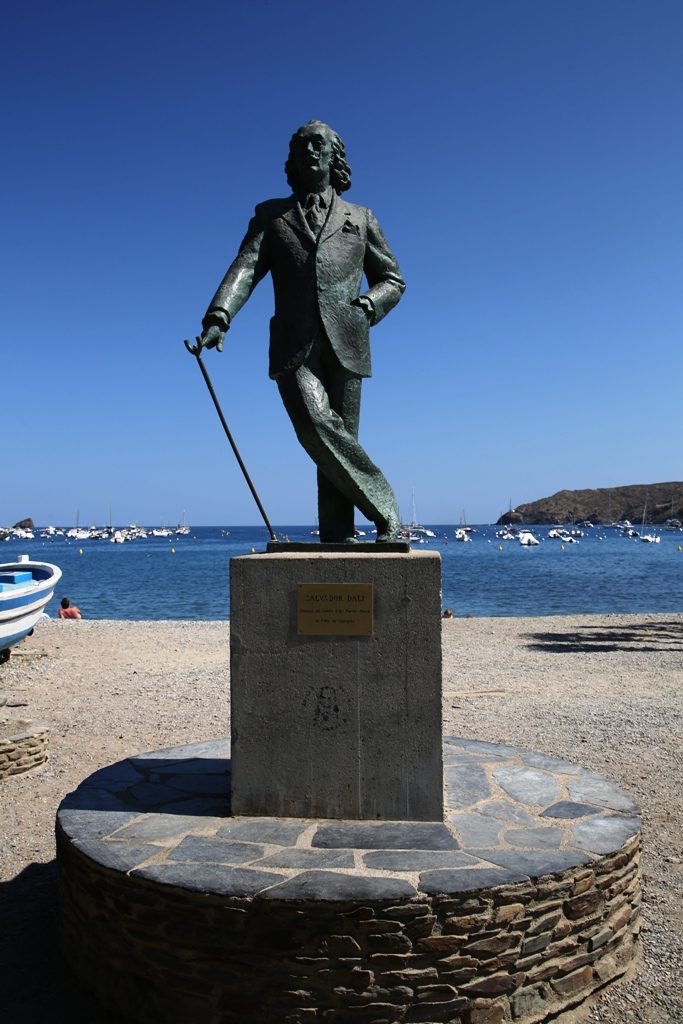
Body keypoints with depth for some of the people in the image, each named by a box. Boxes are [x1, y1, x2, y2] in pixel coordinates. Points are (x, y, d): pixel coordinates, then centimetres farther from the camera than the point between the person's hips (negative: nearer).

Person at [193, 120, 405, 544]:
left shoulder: (361, 218, 23)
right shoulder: (270, 215, 22)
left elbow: (393, 279, 24)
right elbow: (245, 268, 6)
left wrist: (368, 306, 1)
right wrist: (218, 318, -13)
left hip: (345, 344, 1)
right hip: (294, 346, -1)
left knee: (340, 439, -5)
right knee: (316, 428, -21)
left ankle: (337, 539, -1)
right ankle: (386, 510, -10)